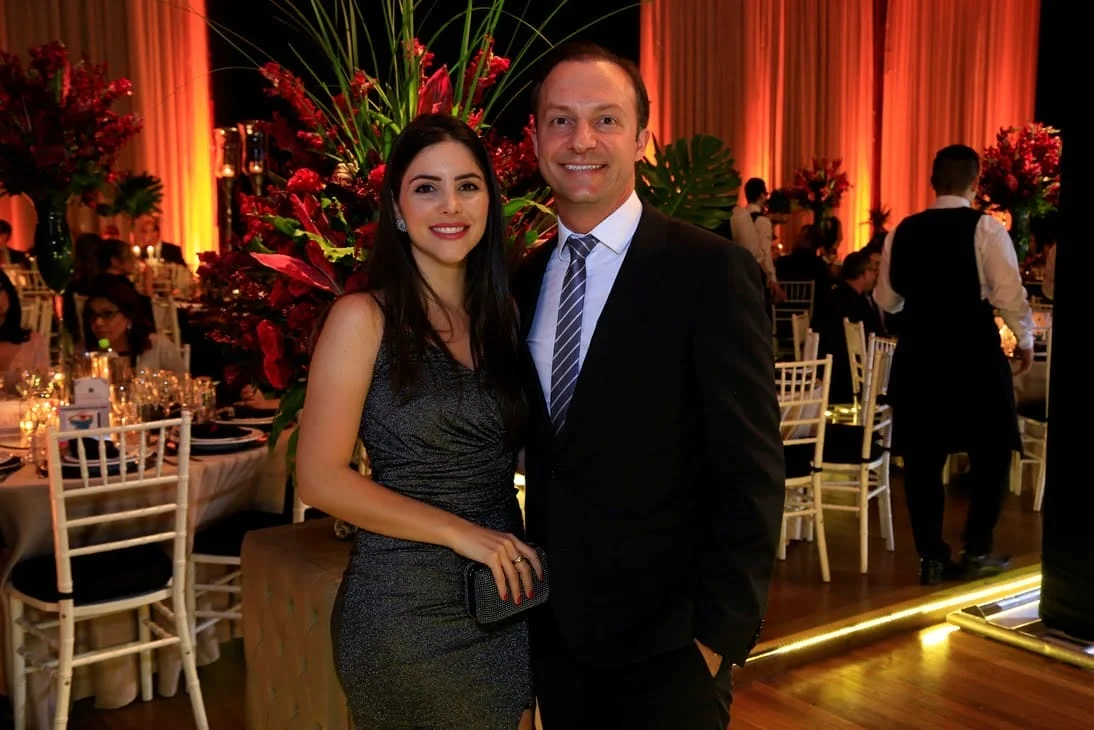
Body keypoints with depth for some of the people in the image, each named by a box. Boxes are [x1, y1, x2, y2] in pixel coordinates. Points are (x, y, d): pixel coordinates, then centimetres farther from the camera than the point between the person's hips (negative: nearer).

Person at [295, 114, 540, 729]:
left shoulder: (504, 314, 6)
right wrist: (460, 531, -17)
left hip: (507, 600, 5)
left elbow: (515, 452, 10)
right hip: (404, 608, -5)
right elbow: (320, 478, -13)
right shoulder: (365, 318, -10)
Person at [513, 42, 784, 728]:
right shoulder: (526, 279, 5)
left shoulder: (713, 271, -14)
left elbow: (751, 473, -14)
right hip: (554, 628, 6)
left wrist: (721, 632, -15)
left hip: (667, 641, -5)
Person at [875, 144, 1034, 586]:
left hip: (919, 352, 3)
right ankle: (976, 552, 13)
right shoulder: (985, 227, -6)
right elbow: (1009, 295, -11)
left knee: (923, 455, 9)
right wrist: (1025, 341, 5)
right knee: (991, 451, 12)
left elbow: (886, 300, 11)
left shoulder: (904, 231, 5)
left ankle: (931, 557, 12)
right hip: (975, 352, -3)